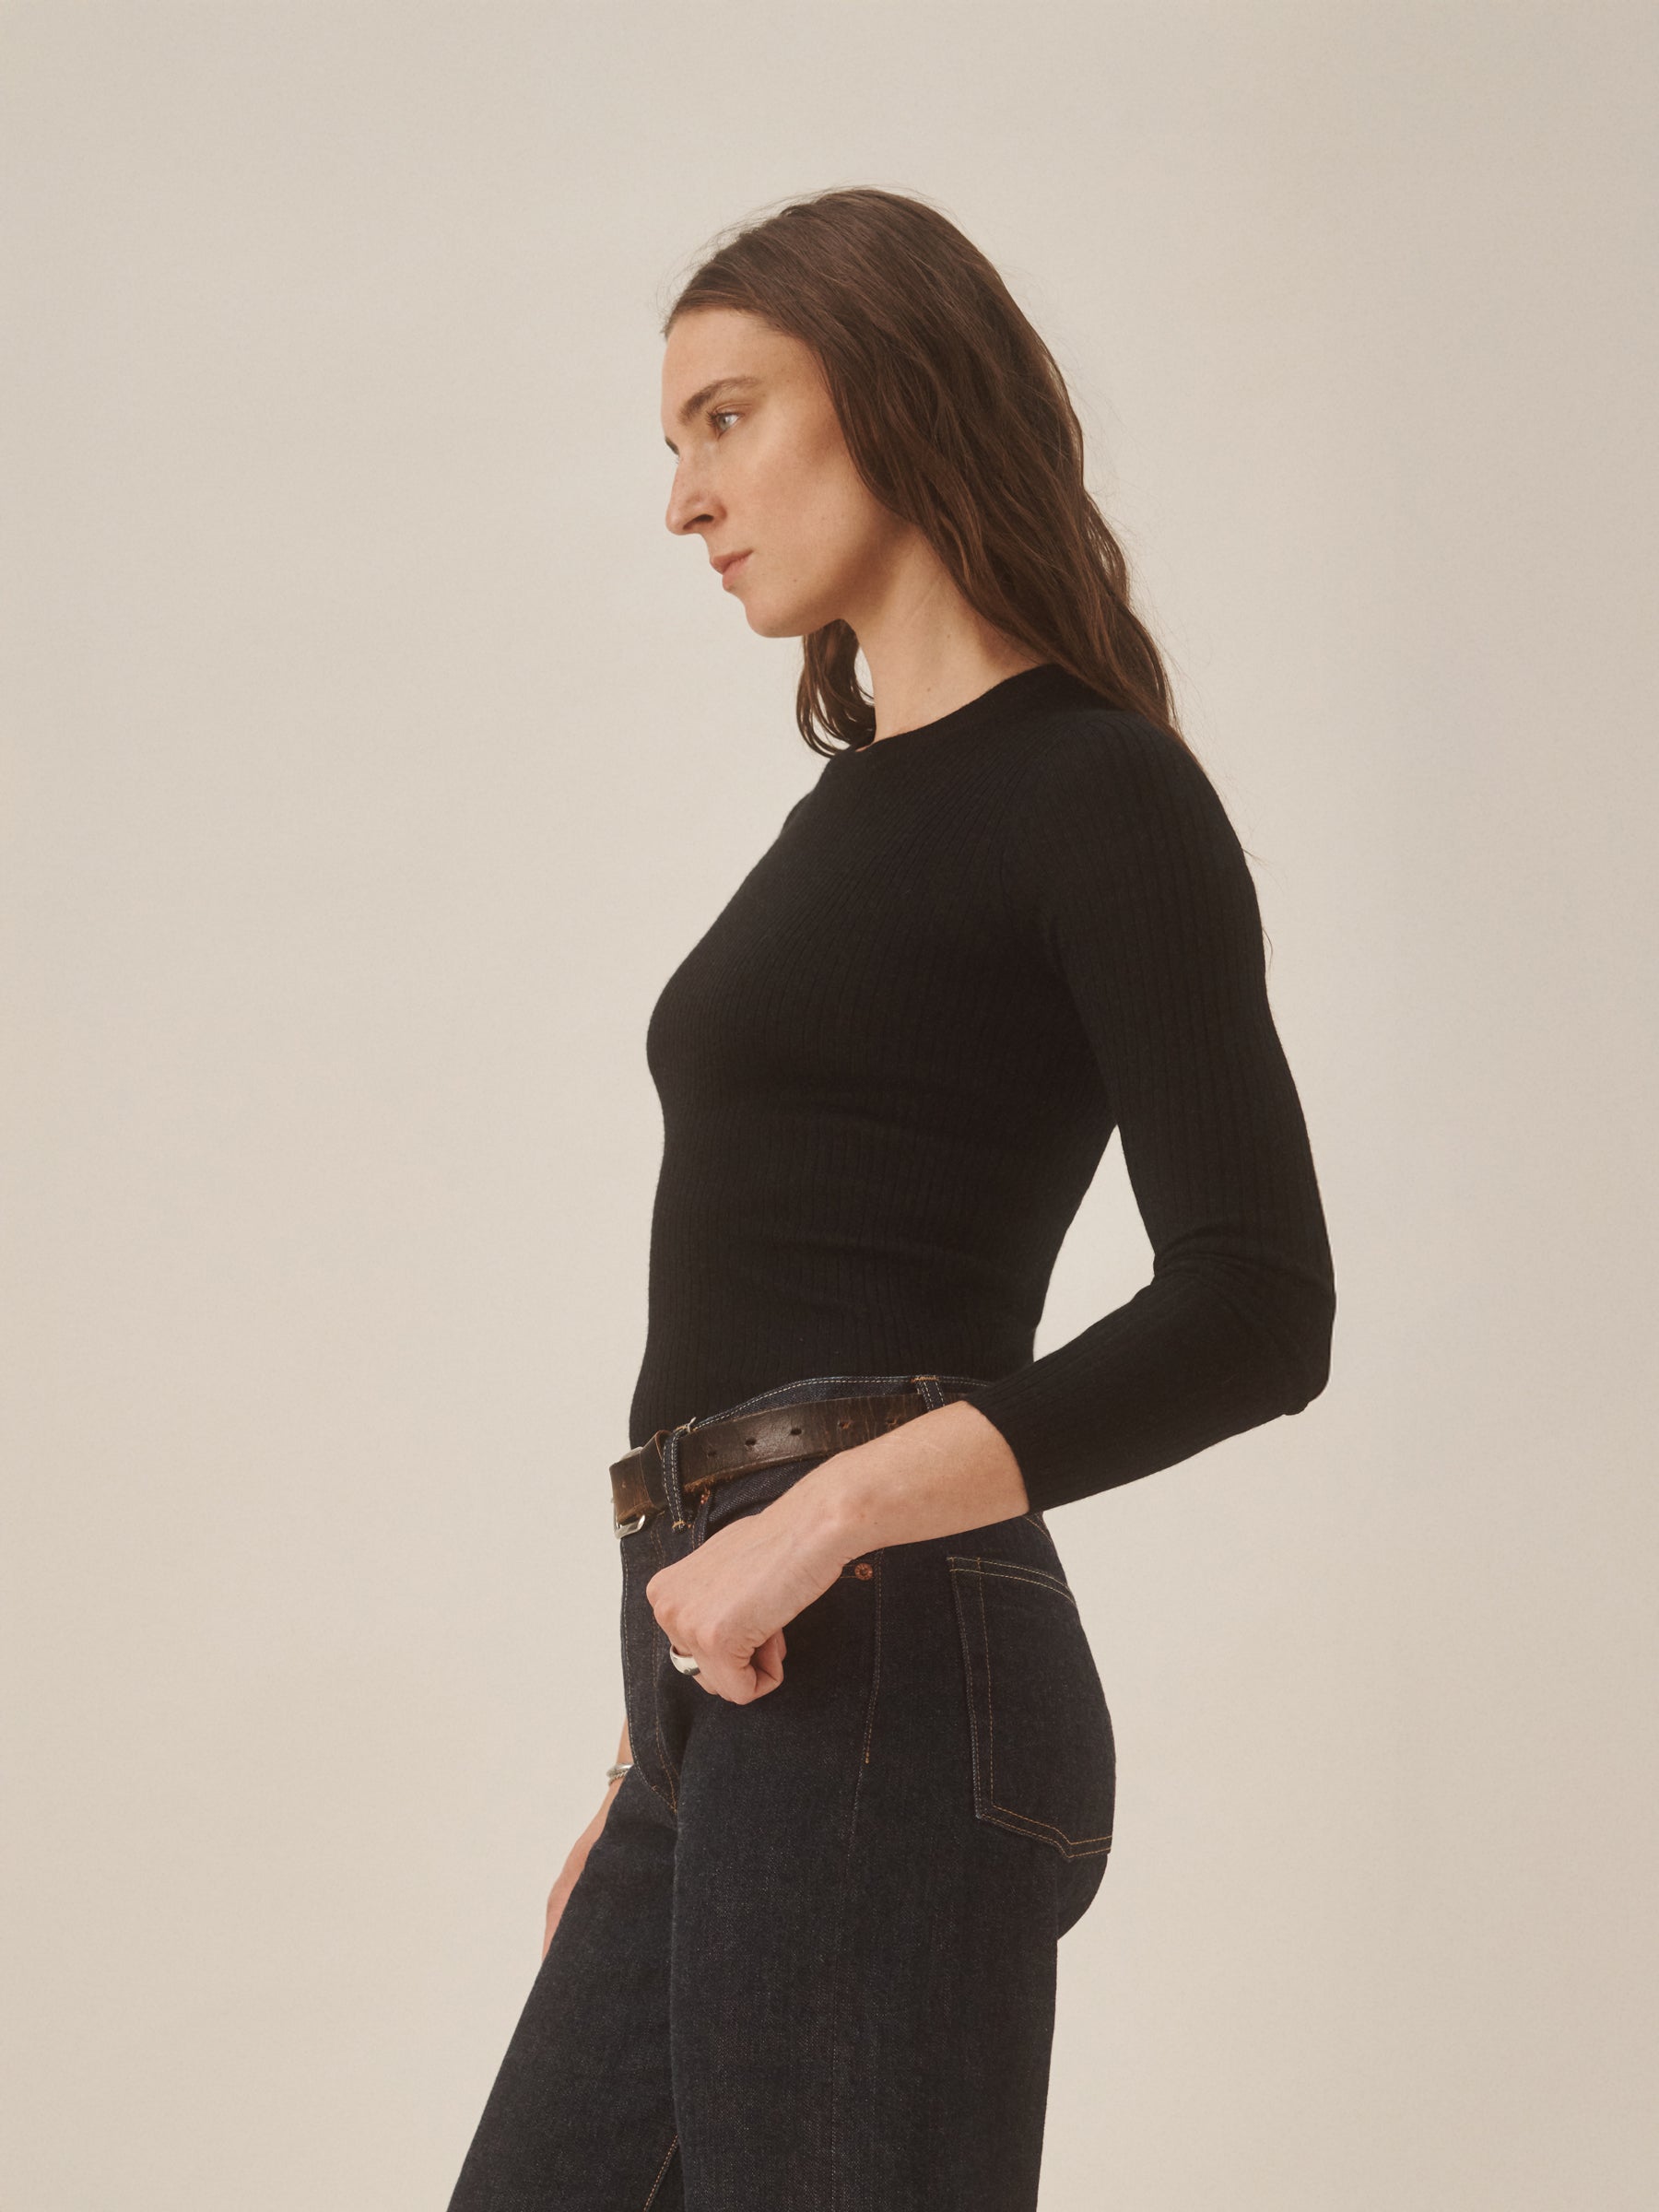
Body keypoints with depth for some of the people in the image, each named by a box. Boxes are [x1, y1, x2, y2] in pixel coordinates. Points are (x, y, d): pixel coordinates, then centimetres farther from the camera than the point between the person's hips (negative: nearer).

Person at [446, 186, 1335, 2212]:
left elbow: (1256, 1311, -16)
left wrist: (829, 1517, -22)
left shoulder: (1098, 795, -6)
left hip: (879, 1682, -9)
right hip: (735, 1684, 9)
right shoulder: (855, 809, 20)